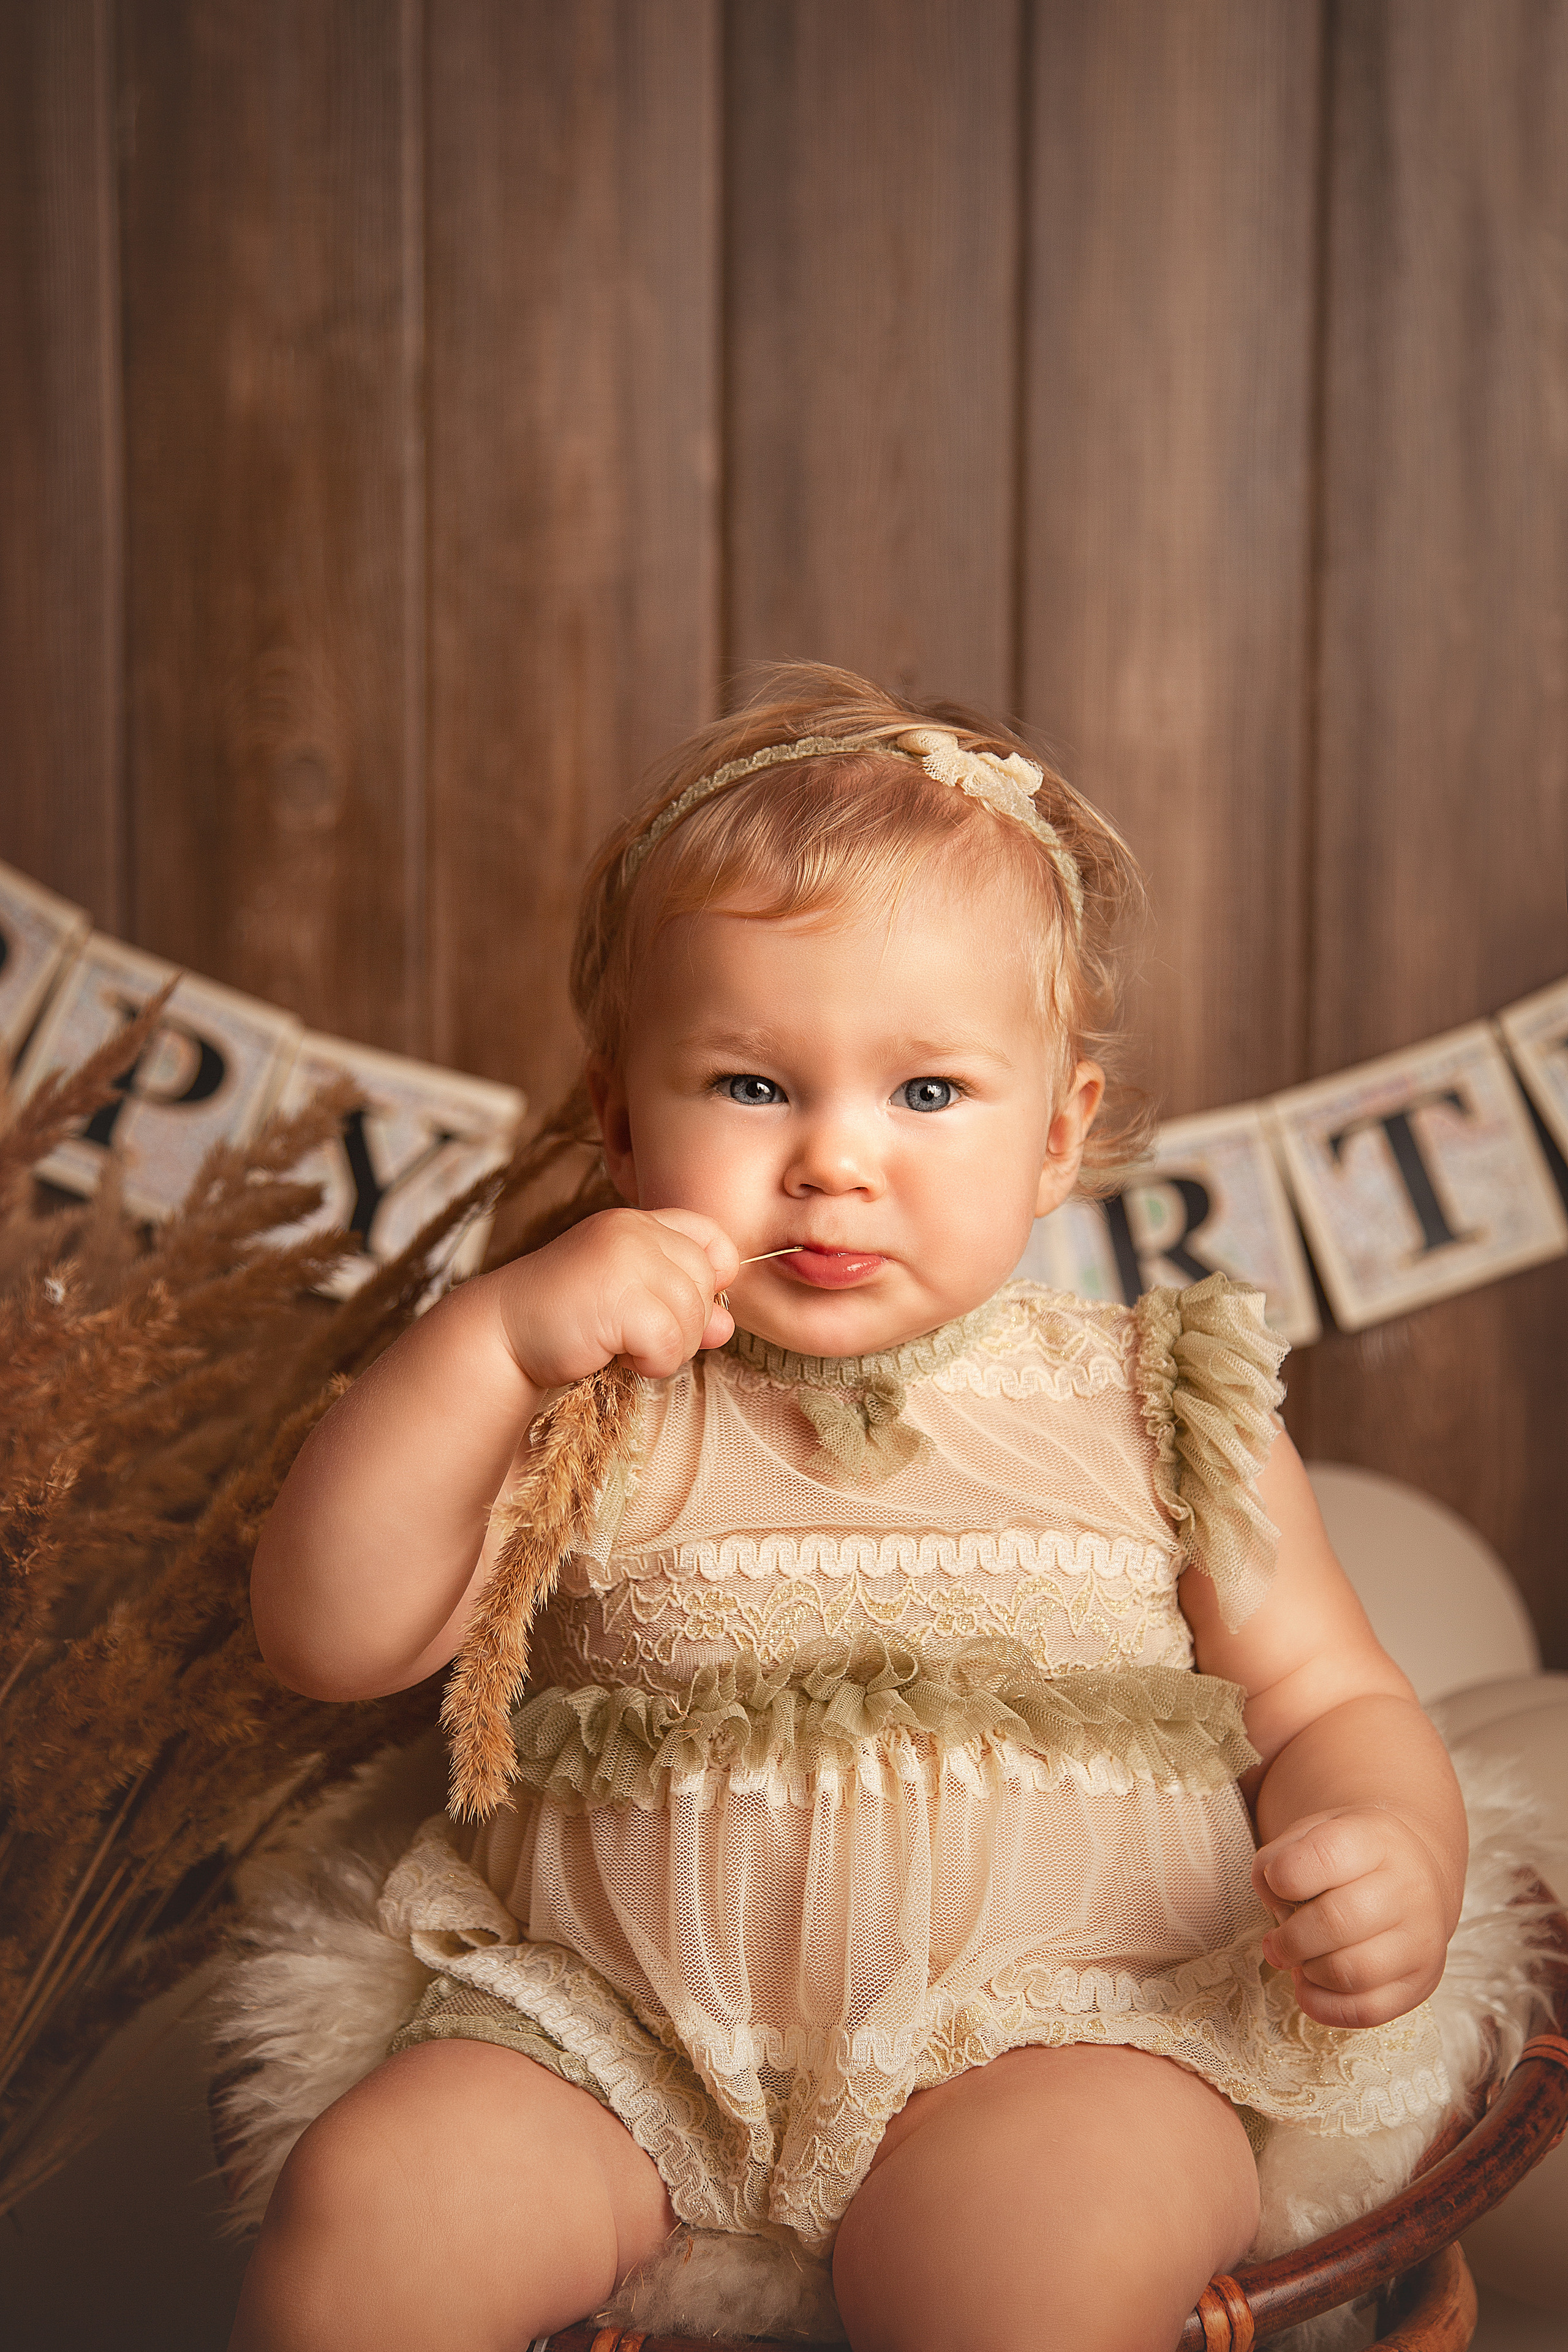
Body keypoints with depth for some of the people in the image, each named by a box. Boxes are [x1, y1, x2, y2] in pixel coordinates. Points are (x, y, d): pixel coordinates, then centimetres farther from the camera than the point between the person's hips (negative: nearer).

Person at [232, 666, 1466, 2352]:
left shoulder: (1154, 1412, 5)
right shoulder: (607, 1407, 4)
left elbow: (1329, 1705, 10)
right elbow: (329, 1638, -5)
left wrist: (1392, 1860, -13)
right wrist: (489, 1338, -16)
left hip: (1048, 2027, -1)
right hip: (617, 2022, 2)